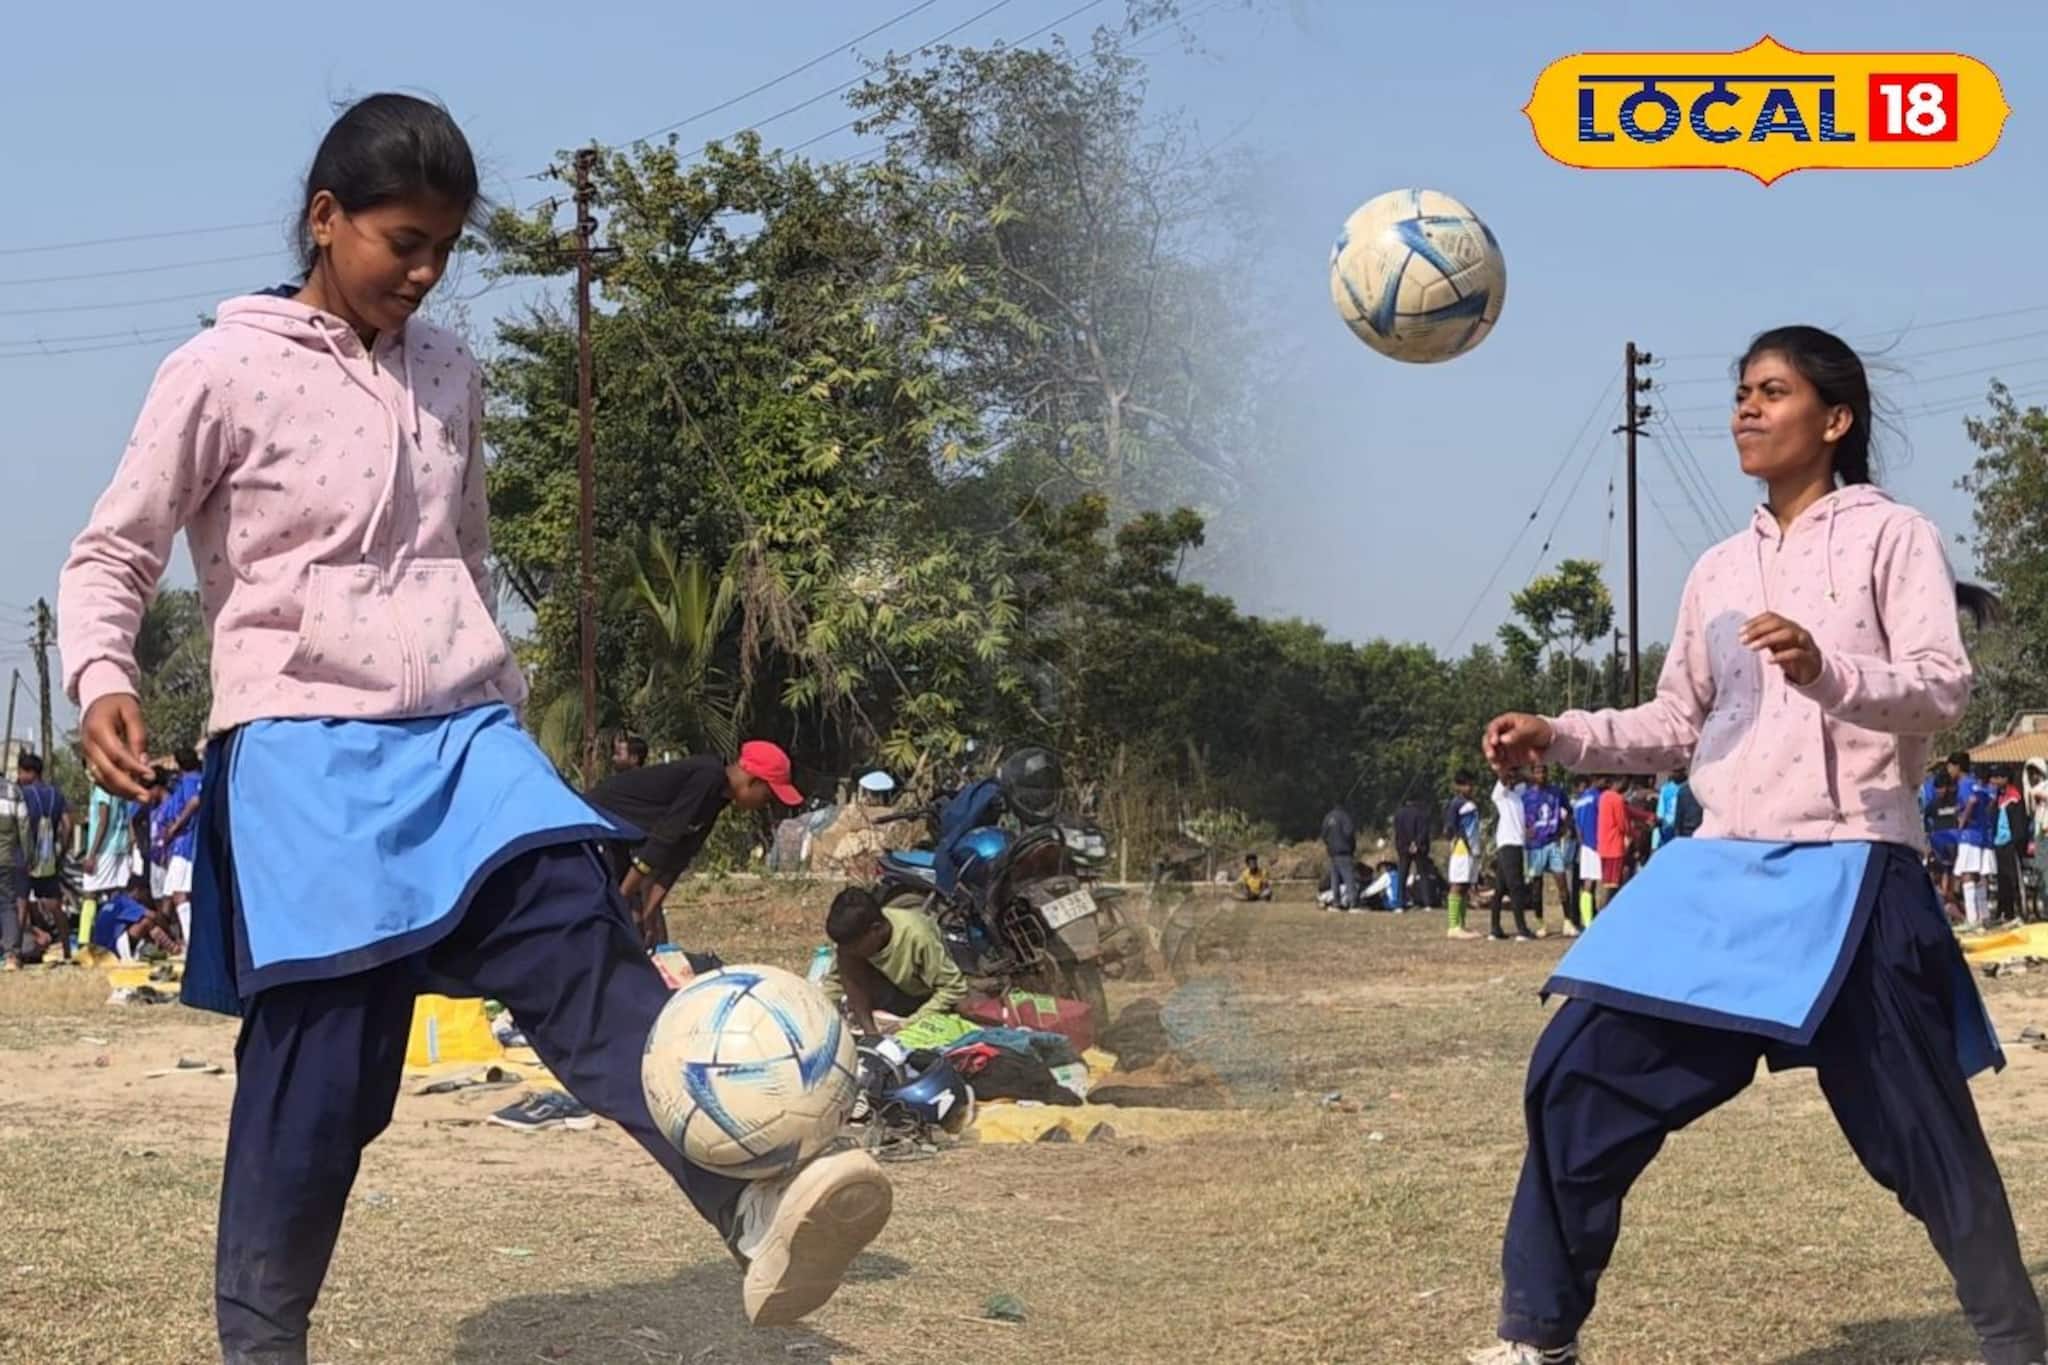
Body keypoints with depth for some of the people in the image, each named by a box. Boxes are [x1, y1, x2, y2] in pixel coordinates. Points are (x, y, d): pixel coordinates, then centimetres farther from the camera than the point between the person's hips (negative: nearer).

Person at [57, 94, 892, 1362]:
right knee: (322, 1058, -5)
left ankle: (755, 1212, -34)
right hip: (303, 750, -4)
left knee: (585, 947, -18)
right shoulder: (223, 373, -2)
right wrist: (103, 681, -16)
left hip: (464, 738, 4)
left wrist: (503, 704, 27)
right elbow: (111, 555, 2)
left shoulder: (451, 376, 15)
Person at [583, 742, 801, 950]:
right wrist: (621, 898, -25)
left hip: (621, 843, 10)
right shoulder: (708, 777, -25)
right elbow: (663, 839, -26)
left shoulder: (718, 791, 4)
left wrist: (649, 910, -4)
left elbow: (679, 855, 3)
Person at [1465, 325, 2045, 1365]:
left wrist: (1826, 670, -28)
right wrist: (1561, 736, 7)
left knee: (1924, 1131, -2)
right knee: (1580, 1076, -2)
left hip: (1848, 873, -5)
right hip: (1721, 871, 6)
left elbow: (1945, 690, -10)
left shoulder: (1891, 536, 1)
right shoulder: (1720, 569, 17)